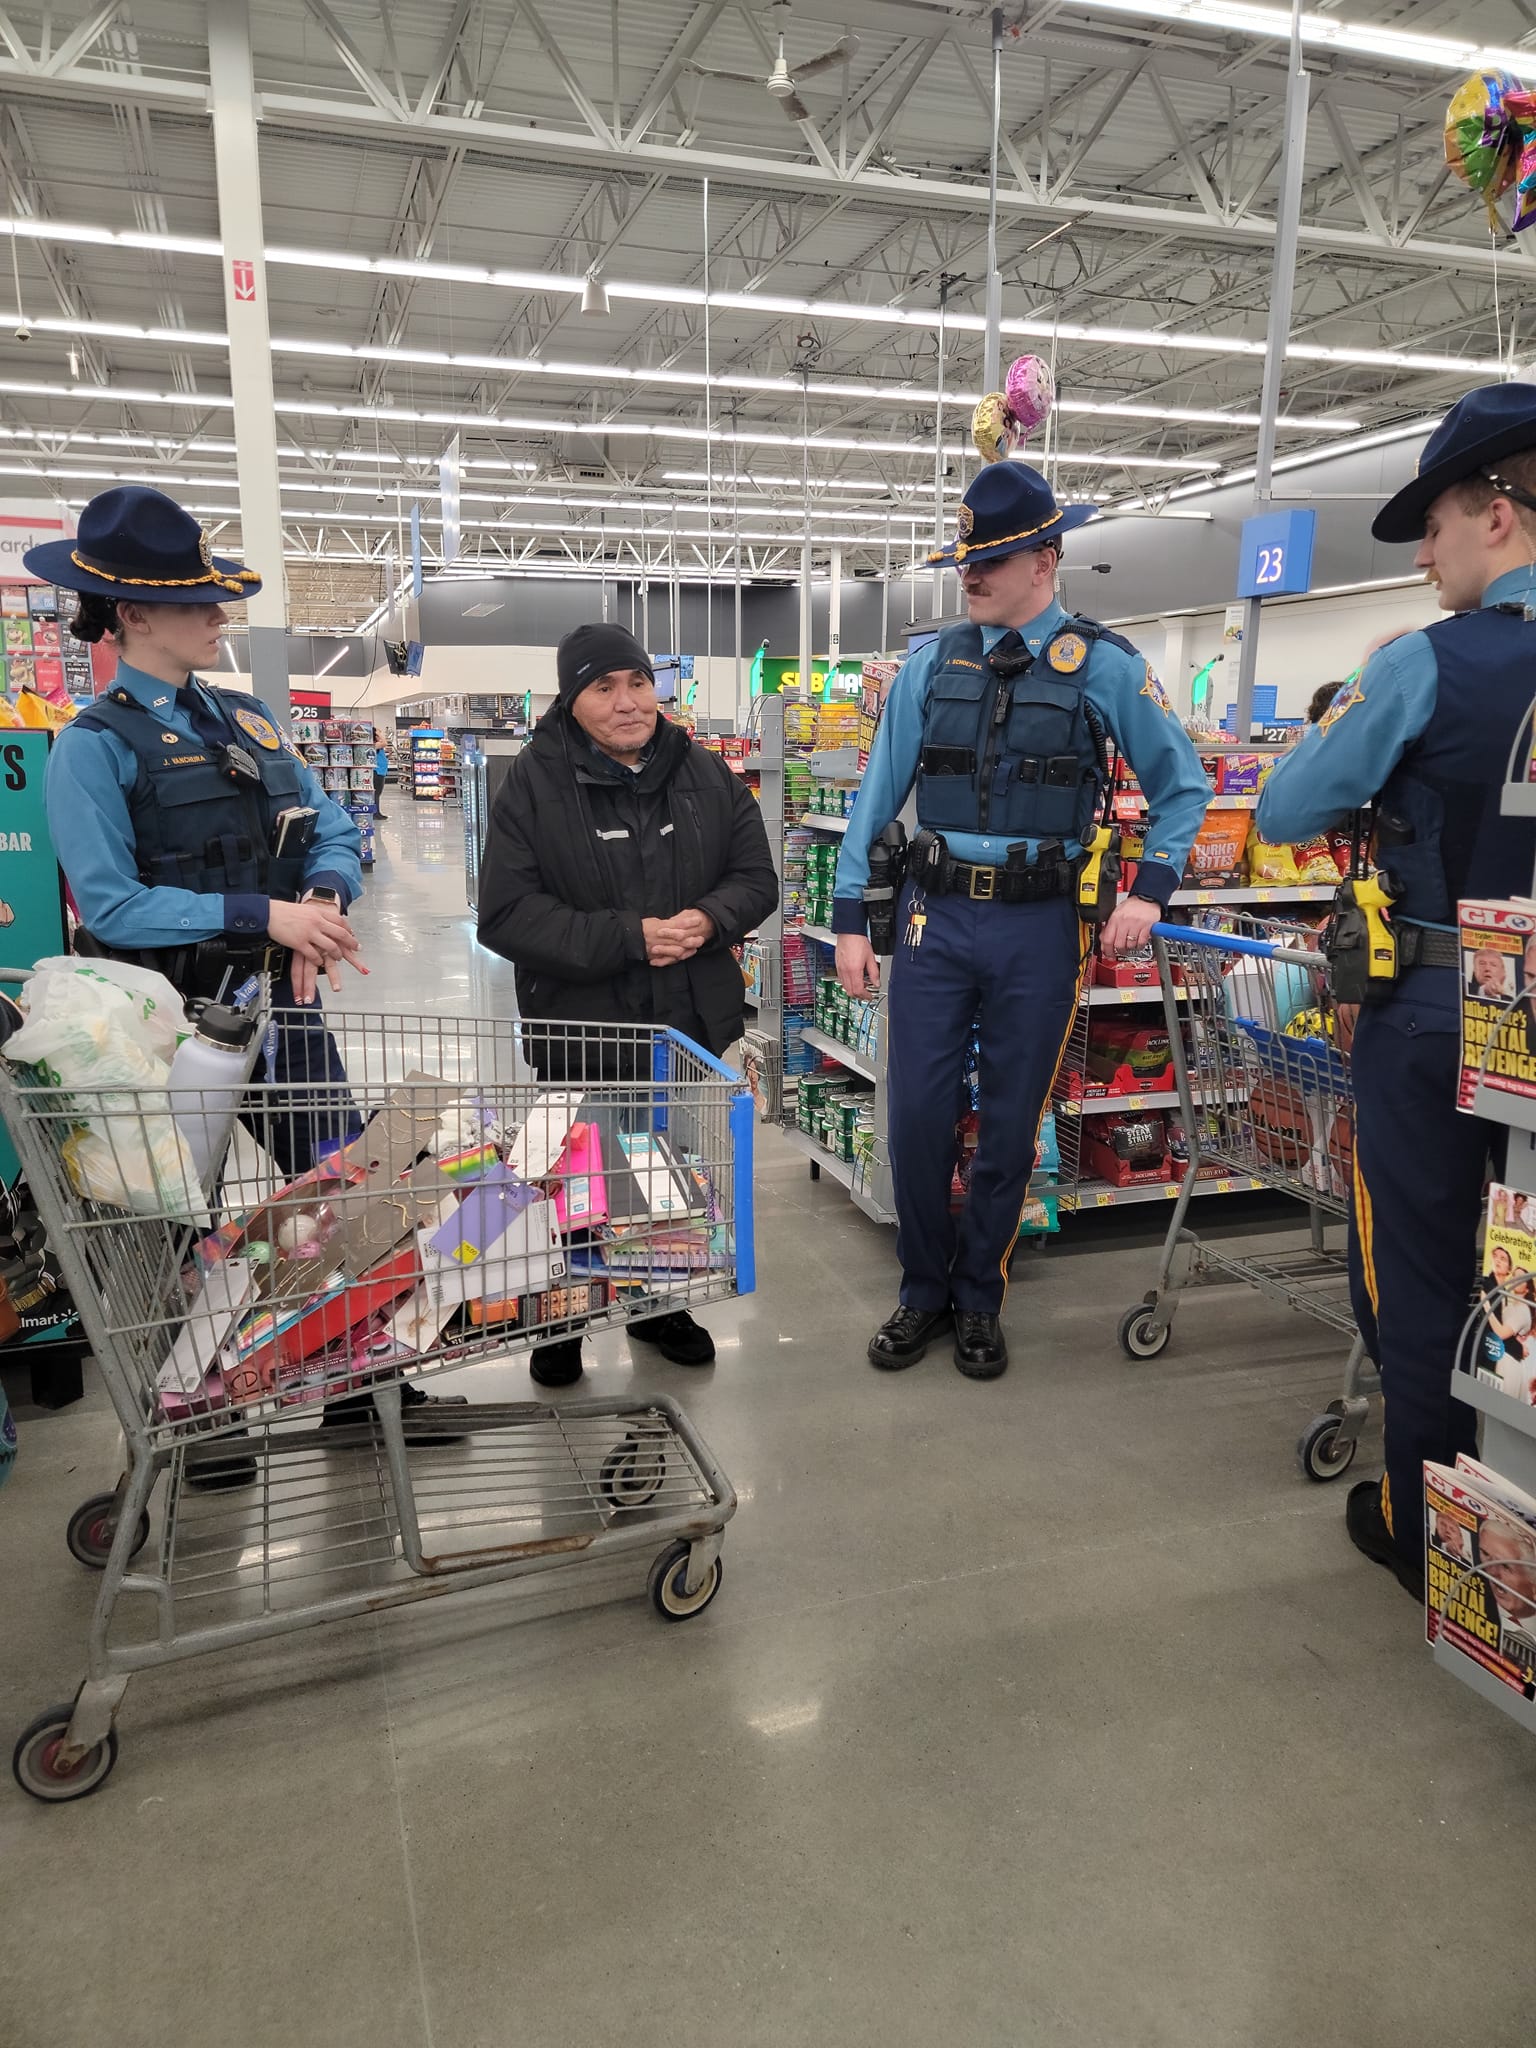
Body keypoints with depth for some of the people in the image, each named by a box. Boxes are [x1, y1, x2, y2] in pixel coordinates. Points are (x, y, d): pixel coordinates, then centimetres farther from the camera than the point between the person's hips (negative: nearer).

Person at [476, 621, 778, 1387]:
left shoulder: (707, 775, 4)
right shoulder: (535, 782, -10)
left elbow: (755, 877, 6)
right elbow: (506, 914, -16)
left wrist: (710, 919, -17)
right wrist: (628, 938, -22)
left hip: (693, 1022, 4)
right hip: (579, 1028, -4)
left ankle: (659, 1302, 40)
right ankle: (560, 1320, 33)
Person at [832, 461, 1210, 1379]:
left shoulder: (1105, 666, -1)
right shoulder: (933, 666, 6)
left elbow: (1183, 785, 6)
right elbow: (878, 793, 6)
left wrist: (1151, 890, -7)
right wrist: (851, 920, 3)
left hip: (1039, 926, -1)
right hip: (937, 916, 2)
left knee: (1011, 1128, 8)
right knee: (919, 1115, 2)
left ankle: (979, 1300, 27)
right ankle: (923, 1292, 24)